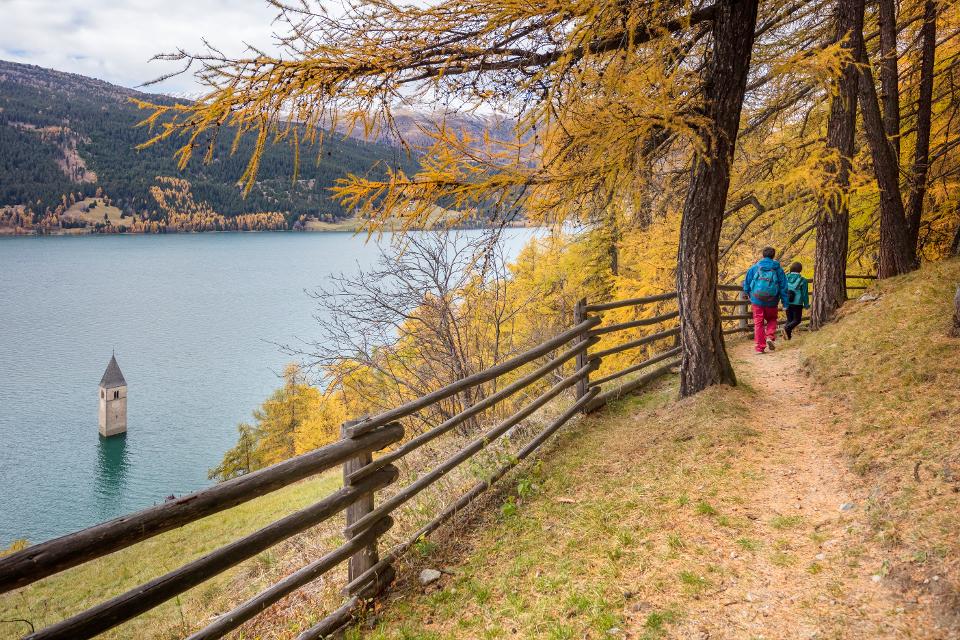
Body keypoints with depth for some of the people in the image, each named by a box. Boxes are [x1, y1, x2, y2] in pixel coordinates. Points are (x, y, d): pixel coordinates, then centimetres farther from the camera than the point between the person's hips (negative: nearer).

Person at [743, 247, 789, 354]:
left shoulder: (754, 268, 3)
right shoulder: (778, 269, 3)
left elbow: (746, 284, 7)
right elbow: (783, 286, 3)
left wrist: (750, 295, 26)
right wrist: (785, 303, 6)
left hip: (757, 300, 0)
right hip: (772, 301, 0)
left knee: (758, 323, 6)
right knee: (772, 320, 23)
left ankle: (760, 347, 3)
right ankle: (770, 337, 0)